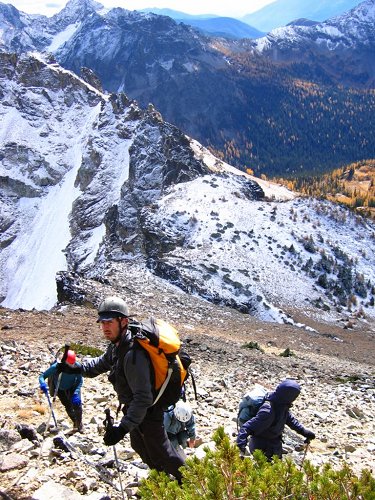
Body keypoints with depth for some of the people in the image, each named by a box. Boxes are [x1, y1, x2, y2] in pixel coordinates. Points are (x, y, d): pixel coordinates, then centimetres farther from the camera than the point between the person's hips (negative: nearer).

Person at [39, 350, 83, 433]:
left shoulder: (77, 367, -30)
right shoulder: (57, 367, -36)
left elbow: (80, 381, -20)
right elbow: (42, 376, -32)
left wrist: (76, 393, -33)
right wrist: (43, 384, -53)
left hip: (72, 388, 1)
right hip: (60, 389, -1)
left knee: (77, 403, -15)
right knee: (68, 406, 0)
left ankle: (79, 424, 8)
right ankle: (75, 423, 28)